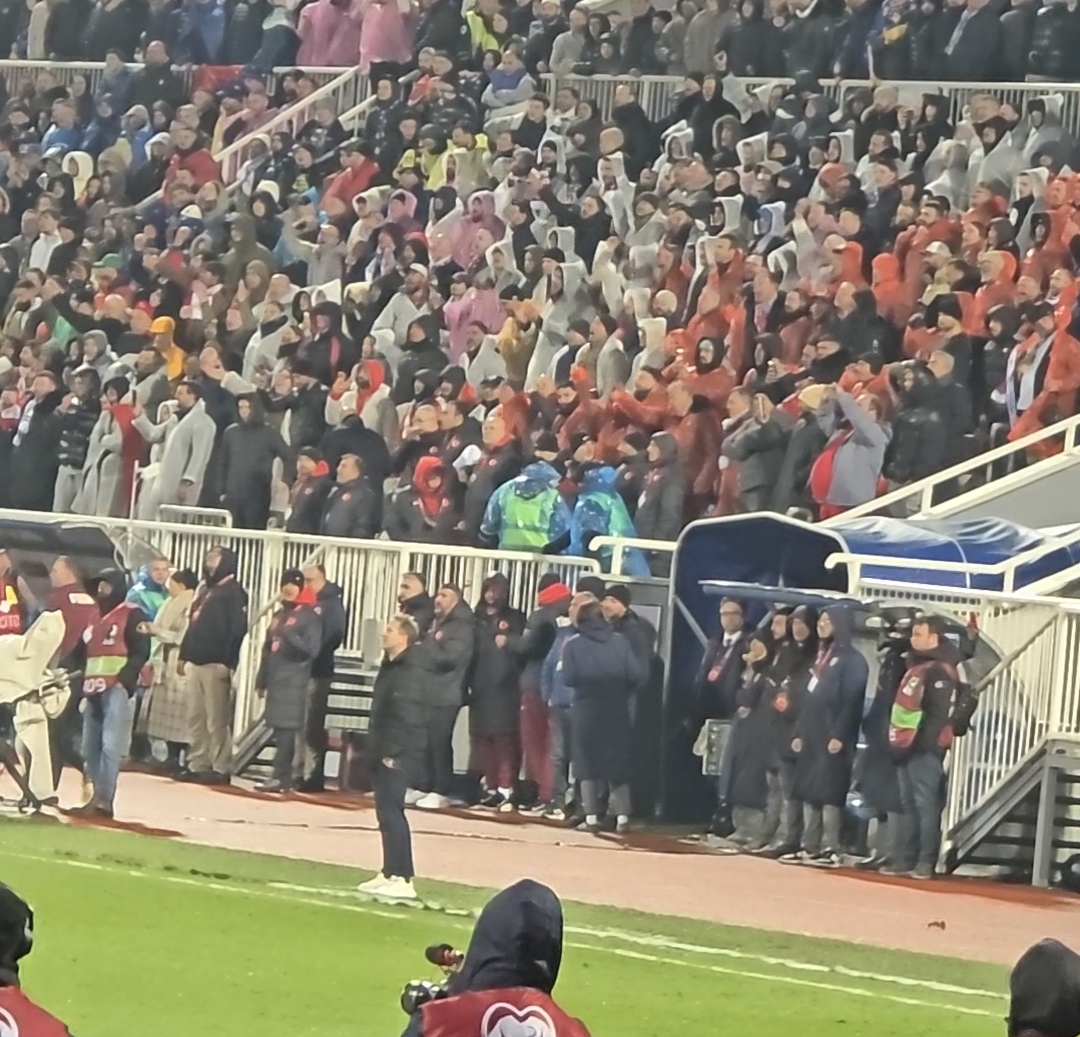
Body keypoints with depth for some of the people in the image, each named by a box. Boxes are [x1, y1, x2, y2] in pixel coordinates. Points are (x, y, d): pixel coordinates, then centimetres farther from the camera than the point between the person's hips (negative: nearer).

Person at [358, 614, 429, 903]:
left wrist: (394, 753, -22)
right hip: (384, 753, 10)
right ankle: (390, 874, 19)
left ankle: (402, 879, -11)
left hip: (399, 756, -10)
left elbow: (410, 717, -21)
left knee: (391, 812, -11)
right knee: (387, 812, 13)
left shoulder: (413, 672, -16)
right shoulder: (390, 667, 16)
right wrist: (375, 748, 18)